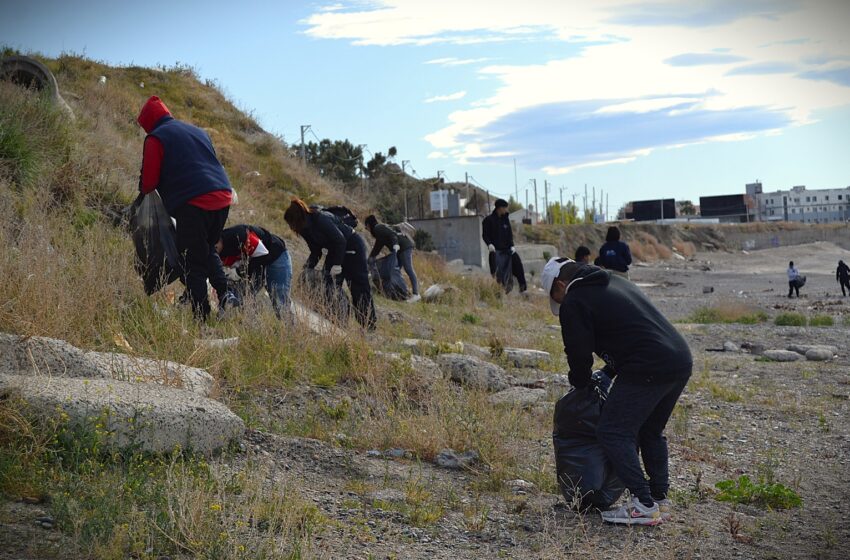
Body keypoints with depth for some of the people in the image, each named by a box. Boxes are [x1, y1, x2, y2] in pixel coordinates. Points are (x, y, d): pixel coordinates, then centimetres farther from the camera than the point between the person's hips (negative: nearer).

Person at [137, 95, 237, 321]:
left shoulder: (156, 138, 2)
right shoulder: (197, 131, 24)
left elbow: (148, 182, 0)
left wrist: (144, 188, 21)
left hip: (193, 203, -7)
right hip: (222, 198, 7)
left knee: (193, 262, 1)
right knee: (209, 249, 26)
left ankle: (202, 317, -1)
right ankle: (223, 292, 6)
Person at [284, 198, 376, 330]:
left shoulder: (321, 219, -29)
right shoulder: (305, 229, -2)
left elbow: (340, 240, -30)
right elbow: (315, 251, 5)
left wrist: (337, 265, -31)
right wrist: (309, 266, -11)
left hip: (353, 246, -9)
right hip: (335, 250, 9)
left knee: (360, 287, -7)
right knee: (329, 286, 0)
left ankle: (370, 326, -1)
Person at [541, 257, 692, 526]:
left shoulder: (574, 303, -1)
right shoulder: (615, 282, 26)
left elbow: (579, 353, -1)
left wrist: (580, 383, 20)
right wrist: (608, 373, 29)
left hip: (648, 370, -9)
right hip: (682, 361, 9)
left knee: (613, 432, -1)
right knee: (651, 432, 23)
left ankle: (644, 506, -5)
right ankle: (660, 500, 24)